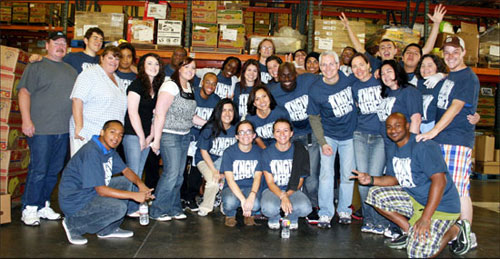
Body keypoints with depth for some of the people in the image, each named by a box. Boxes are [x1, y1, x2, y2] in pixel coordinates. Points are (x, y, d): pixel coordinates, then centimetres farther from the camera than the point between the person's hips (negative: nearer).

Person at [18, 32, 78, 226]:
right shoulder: (36, 66, 1)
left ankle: (43, 206, 20)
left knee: (54, 170, 9)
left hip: (63, 130, 6)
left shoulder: (71, 70, 18)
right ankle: (29, 210, 8)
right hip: (41, 129, -6)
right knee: (38, 170, -4)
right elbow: (24, 92, -6)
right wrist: (26, 120, -15)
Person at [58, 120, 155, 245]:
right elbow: (101, 191, -27)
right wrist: (134, 195, -25)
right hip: (74, 201, -10)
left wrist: (140, 184, -11)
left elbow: (126, 170, 11)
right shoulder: (92, 152, -25)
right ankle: (73, 224, -4)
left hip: (92, 193, 10)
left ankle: (108, 230, 11)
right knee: (119, 208, -25)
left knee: (125, 182, 7)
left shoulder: (109, 149, 4)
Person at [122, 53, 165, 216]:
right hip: (133, 135, -7)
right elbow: (133, 113, -12)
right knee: (132, 172, -4)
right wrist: (142, 137, -9)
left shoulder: (156, 87, 13)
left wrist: (150, 136, 6)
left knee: (139, 173, 10)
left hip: (145, 137, 7)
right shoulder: (137, 85, -8)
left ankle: (136, 207, 17)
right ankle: (130, 209, 3)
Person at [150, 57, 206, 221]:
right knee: (171, 173, -9)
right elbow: (160, 113, -17)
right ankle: (158, 211, 5)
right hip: (169, 135, -8)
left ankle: (173, 209, 20)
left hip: (185, 136, 8)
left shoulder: (189, 87, 13)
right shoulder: (171, 86, -12)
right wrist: (157, 140, -19)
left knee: (179, 174, 9)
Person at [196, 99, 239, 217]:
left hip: (225, 160, 3)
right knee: (213, 182, -27)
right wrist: (214, 170, -18)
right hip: (206, 160, -3)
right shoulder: (210, 128, -16)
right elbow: (204, 151, -10)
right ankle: (205, 208, 0)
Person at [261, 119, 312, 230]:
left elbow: (300, 180, 0)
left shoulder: (299, 151, -4)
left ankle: (292, 218, 7)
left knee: (305, 208, -31)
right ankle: (274, 218, 5)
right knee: (269, 208, -34)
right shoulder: (267, 153, -5)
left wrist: (287, 195, -18)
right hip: (273, 190, -1)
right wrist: (282, 196, -26)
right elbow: (270, 182, -7)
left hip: (293, 190, 1)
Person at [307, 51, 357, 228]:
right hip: (328, 135, -2)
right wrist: (322, 143, -10)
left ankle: (344, 210, 23)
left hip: (349, 134, 2)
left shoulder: (348, 77, -11)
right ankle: (325, 213, 7)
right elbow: (313, 118, -5)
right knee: (326, 173, -6)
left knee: (348, 174, 6)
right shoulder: (316, 90, -15)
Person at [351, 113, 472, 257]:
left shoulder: (423, 146, -20)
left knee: (419, 253, -20)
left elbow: (439, 180, -28)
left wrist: (425, 218, -32)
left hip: (439, 205, -8)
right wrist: (371, 180, -9)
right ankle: (410, 231, 3)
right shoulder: (393, 149, 8)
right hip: (413, 198, 8)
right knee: (375, 194, -3)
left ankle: (455, 229, 7)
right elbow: (394, 179, 13)